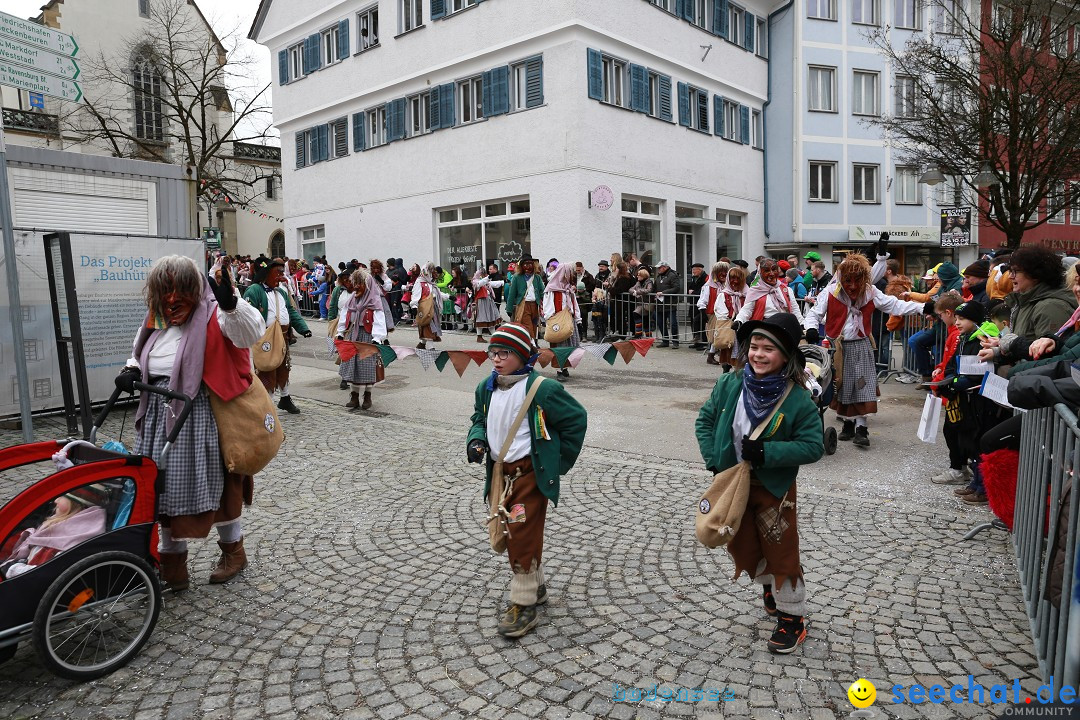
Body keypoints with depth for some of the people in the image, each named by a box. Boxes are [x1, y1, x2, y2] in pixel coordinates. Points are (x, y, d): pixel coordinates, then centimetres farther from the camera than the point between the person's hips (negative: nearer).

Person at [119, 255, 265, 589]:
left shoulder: (212, 315, -11)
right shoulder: (155, 321, 11)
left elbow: (252, 333, -28)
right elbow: (140, 354, 27)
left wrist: (230, 303, -46)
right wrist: (131, 369, 4)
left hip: (198, 414, -7)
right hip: (159, 413, 7)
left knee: (213, 482, 5)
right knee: (164, 487, 12)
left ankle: (233, 549, 29)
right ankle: (172, 563, 27)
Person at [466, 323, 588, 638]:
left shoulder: (541, 389, -17)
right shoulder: (487, 388, 3)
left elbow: (576, 418, -7)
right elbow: (480, 418, 20)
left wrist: (561, 462, -4)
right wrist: (476, 439, -3)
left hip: (530, 473, -7)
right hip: (501, 472, 7)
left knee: (523, 537, -7)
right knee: (511, 534, 17)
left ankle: (524, 606, 8)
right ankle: (536, 586, 39)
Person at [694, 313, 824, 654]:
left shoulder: (798, 400, -19)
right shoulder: (730, 384, -9)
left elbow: (813, 447, -17)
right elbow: (705, 420, 1)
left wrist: (766, 452, -26)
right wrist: (714, 460, -8)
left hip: (774, 488, -4)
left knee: (781, 553, 6)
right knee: (743, 546, 20)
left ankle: (792, 617, 27)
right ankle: (768, 587, 49)